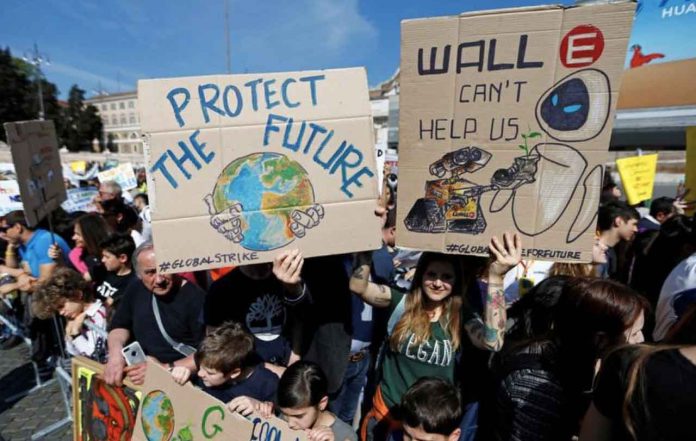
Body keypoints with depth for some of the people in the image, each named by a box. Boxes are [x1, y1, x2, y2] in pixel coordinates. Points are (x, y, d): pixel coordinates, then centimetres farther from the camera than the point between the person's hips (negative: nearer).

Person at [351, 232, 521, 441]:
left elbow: (492, 342, -30)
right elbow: (358, 287, -24)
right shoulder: (401, 303, -11)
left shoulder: (461, 316, -10)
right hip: (386, 410, 0)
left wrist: (495, 276, -39)